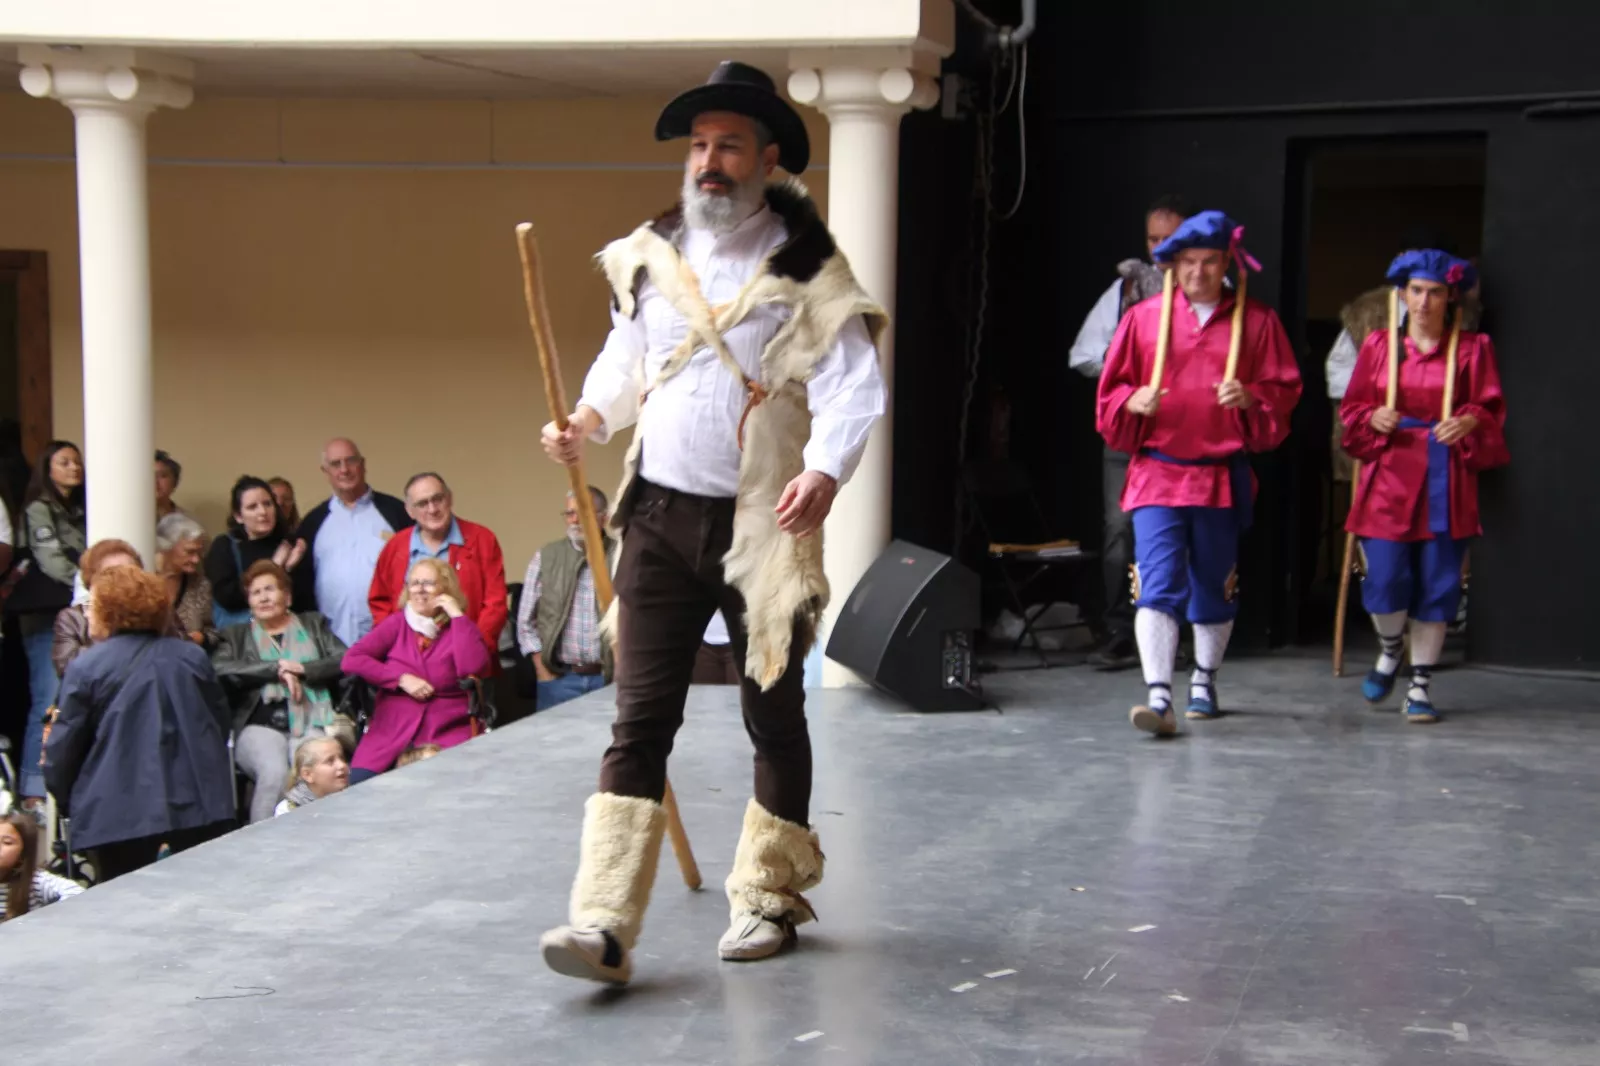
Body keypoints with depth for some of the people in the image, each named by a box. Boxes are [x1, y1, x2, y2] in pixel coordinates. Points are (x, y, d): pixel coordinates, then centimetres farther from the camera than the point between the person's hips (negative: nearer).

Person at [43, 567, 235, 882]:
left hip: (121, 809, -3)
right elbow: (220, 721, 16)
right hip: (197, 800, 4)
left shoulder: (88, 666, -4)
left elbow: (66, 742, -3)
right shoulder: (193, 657, 10)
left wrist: (64, 797, 14)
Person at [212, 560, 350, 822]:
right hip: (260, 725, 0)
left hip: (312, 724, 0)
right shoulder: (235, 636, 22)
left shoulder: (313, 624, 25)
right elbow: (220, 670, 0)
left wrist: (301, 670, -5)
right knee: (274, 773, -34)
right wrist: (277, 668, -4)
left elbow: (346, 660, 8)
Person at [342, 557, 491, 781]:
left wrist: (457, 616, -9)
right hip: (391, 729, 1)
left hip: (448, 731, -1)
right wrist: (402, 679, -11)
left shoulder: (460, 627, 7)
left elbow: (473, 668, -13)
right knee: (358, 784, -22)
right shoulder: (396, 623, 9)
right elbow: (352, 659, -1)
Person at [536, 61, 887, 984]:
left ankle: (768, 898, 28)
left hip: (765, 525, -3)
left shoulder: (810, 272, -6)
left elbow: (855, 390, -13)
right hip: (660, 516, 3)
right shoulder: (649, 257, 8)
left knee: (774, 715, 11)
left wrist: (825, 469, -30)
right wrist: (589, 420, 4)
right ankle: (605, 924, -6)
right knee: (640, 718, -3)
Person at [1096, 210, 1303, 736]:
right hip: (1157, 473, -1)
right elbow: (1112, 387, 9)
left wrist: (1249, 398, -15)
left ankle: (1204, 682, 33)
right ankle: (1159, 698, -17)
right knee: (1157, 586, -13)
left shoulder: (1256, 321, 4)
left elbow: (1284, 389, 5)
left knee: (1213, 588, 13)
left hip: (1222, 477, 1)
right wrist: (1134, 402, -13)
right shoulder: (1144, 317, 5)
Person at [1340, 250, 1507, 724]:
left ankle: (1420, 685, 12)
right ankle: (1389, 651, 25)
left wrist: (1470, 422, -16)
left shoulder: (1472, 349, 6)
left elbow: (1492, 410, 5)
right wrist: (1373, 418, -10)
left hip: (1445, 480, 0)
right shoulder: (1378, 345, 9)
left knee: (1437, 583, 0)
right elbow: (1351, 409, 11)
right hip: (1389, 475, 0)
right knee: (1385, 581, -7)